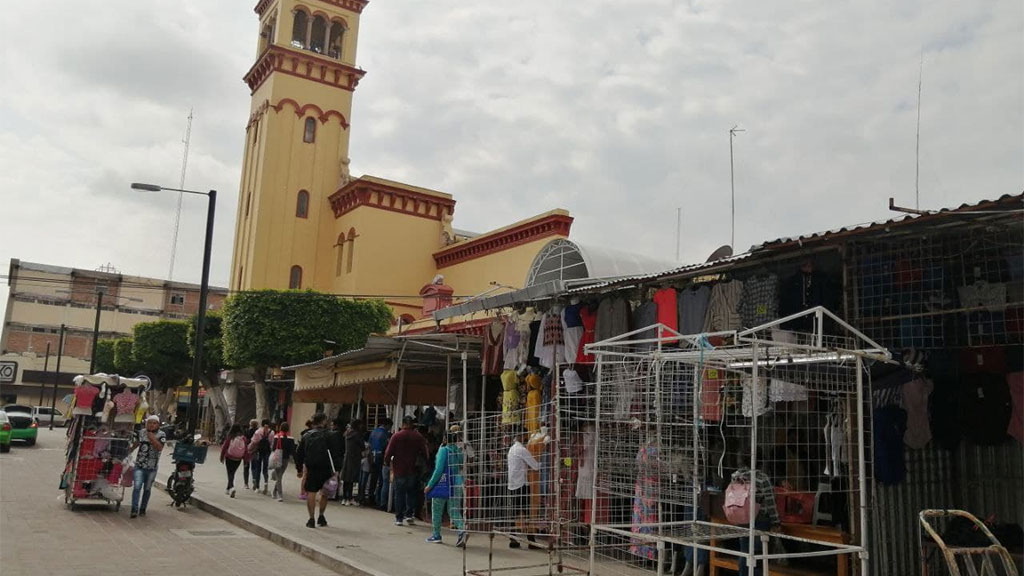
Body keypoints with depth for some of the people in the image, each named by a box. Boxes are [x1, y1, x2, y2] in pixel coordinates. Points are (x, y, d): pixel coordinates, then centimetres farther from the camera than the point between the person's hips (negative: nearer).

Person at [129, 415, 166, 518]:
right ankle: (134, 509, -14)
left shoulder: (161, 435, -4)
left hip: (152, 468, 0)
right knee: (137, 486, -13)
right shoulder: (141, 432, 4)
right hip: (139, 465, 0)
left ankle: (142, 509, 23)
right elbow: (135, 443, 18)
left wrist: (152, 438, -22)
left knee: (147, 489, 10)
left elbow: (159, 447, -18)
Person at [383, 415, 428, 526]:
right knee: (411, 493, 16)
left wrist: (388, 461, 10)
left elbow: (388, 453, -8)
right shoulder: (418, 437, -1)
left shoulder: (396, 437, -7)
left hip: (399, 470, -1)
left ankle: (399, 518, 8)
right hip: (413, 470, 1)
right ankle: (409, 514, 6)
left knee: (399, 494, 7)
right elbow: (424, 453, -2)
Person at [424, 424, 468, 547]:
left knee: (436, 510, 13)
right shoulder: (461, 450, 3)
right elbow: (463, 468, 7)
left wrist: (429, 485, -11)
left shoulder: (443, 450, -13)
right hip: (456, 485, 5)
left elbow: (439, 470, -16)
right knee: (454, 511, 11)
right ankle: (462, 529, -13)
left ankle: (436, 535, 22)